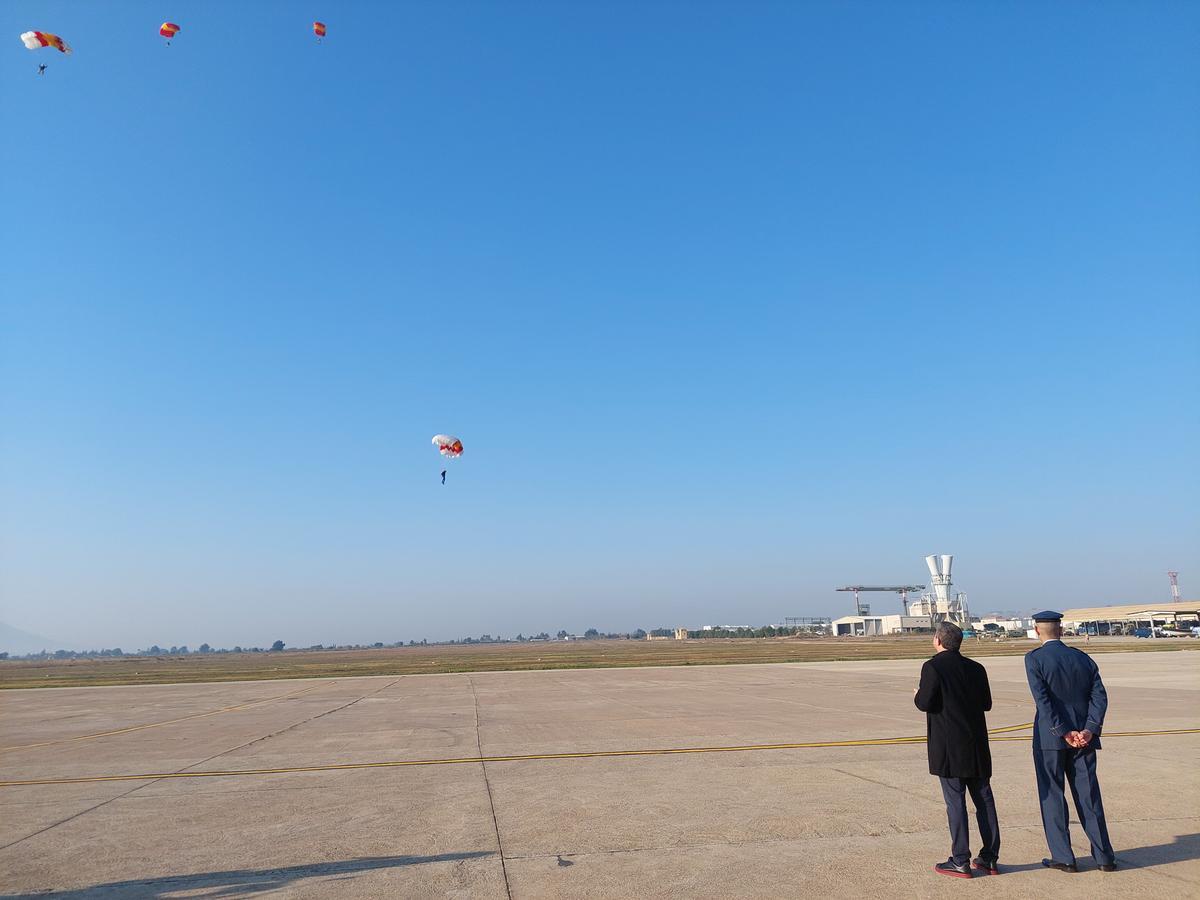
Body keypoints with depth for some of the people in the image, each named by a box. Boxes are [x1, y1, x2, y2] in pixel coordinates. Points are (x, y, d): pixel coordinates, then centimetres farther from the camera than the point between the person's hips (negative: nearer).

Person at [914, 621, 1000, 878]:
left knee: (955, 801, -1)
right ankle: (990, 859, 20)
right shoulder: (976, 668, 7)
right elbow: (986, 704, 12)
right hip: (976, 746, 6)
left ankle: (960, 862, 4)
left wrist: (918, 695, 3)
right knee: (984, 799, 12)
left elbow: (925, 703, -18)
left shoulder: (933, 667, -12)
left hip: (948, 748, -6)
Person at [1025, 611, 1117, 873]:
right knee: (1088, 795, 13)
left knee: (1052, 796, 5)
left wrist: (1064, 733, -14)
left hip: (1050, 737, -4)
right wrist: (1089, 730, -9)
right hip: (1084, 737, 5)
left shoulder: (1034, 659, -8)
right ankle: (1104, 857, 17)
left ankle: (1063, 858, 9)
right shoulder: (1083, 658, 7)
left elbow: (1043, 700, -17)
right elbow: (1099, 696, -2)